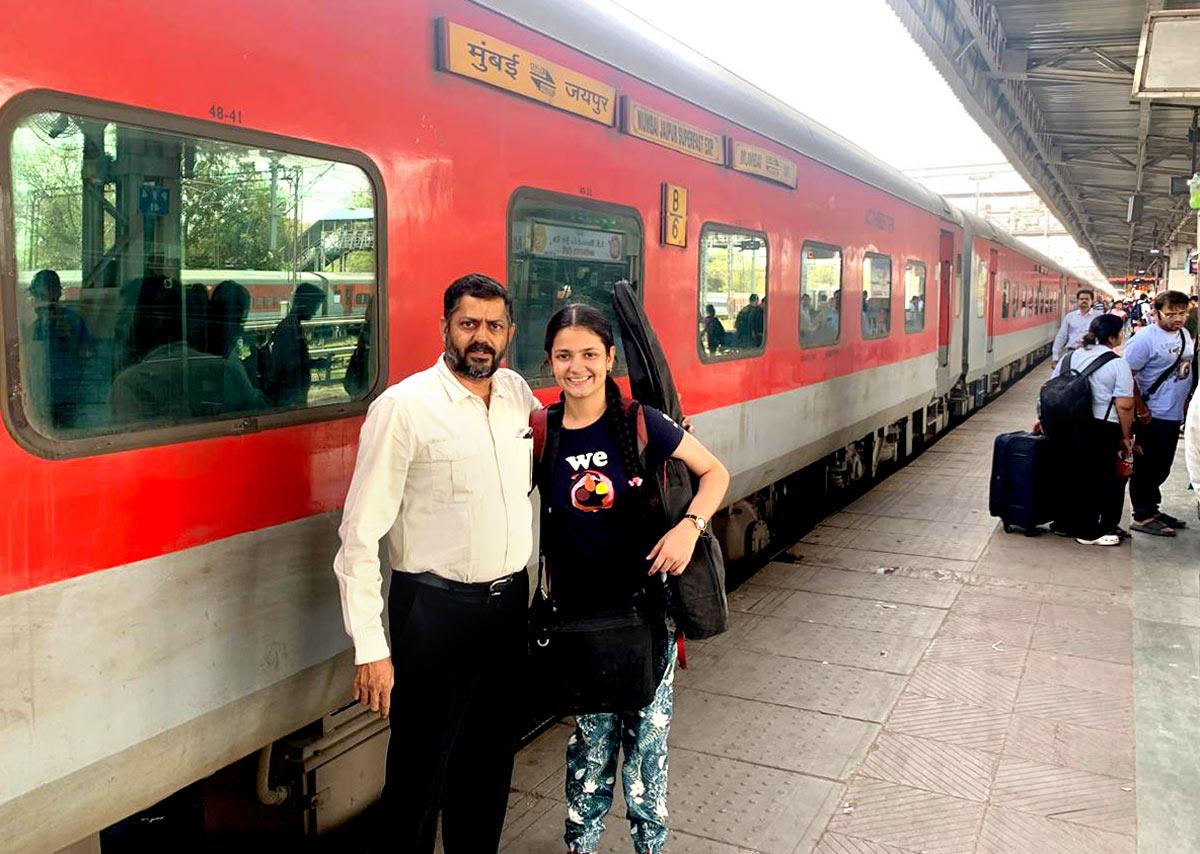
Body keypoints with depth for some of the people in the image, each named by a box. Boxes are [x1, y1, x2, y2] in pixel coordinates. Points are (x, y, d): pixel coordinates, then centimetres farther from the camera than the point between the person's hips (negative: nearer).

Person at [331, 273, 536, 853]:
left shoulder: (518, 394, 4)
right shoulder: (403, 407, -13)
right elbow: (360, 534, -15)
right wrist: (370, 648, -17)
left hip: (511, 602, 6)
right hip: (436, 610, -5)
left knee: (490, 761, 20)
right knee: (421, 773, 7)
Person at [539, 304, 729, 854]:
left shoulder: (641, 424, -10)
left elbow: (714, 472, -1)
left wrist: (690, 525, -18)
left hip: (645, 606, -1)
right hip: (578, 614, 1)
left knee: (647, 733, 9)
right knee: (593, 736, 15)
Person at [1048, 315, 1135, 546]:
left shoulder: (1070, 356, 8)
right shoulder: (1118, 364, -10)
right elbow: (1124, 406, -14)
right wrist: (1126, 436, -5)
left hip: (1068, 426, 6)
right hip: (1102, 429, -6)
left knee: (1071, 473, 17)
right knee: (1097, 478, 5)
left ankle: (1064, 523, 25)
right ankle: (1088, 532, 11)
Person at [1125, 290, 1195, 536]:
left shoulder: (1184, 334, 9)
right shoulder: (1145, 339, -17)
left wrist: (1184, 401, 16)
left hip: (1174, 415, 8)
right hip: (1153, 416, -8)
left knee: (1161, 468, 17)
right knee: (1147, 467, 1)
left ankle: (1151, 509, 29)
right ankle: (1143, 517, 9)